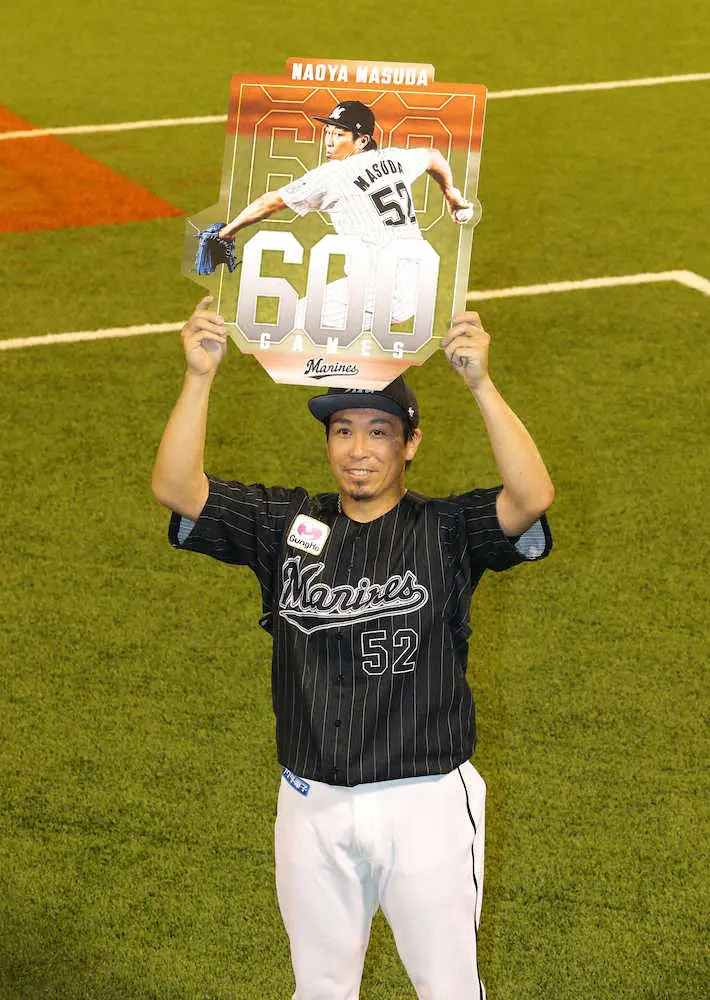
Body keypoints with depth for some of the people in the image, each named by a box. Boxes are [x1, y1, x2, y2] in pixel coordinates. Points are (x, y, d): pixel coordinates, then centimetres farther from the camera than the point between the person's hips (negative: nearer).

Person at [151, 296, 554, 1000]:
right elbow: (175, 489, -9)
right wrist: (199, 375, -23)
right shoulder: (285, 524, 2)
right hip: (312, 804, 3)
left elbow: (533, 498, -24)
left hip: (428, 802, -2)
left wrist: (480, 384, -34)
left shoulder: (445, 531, -5)